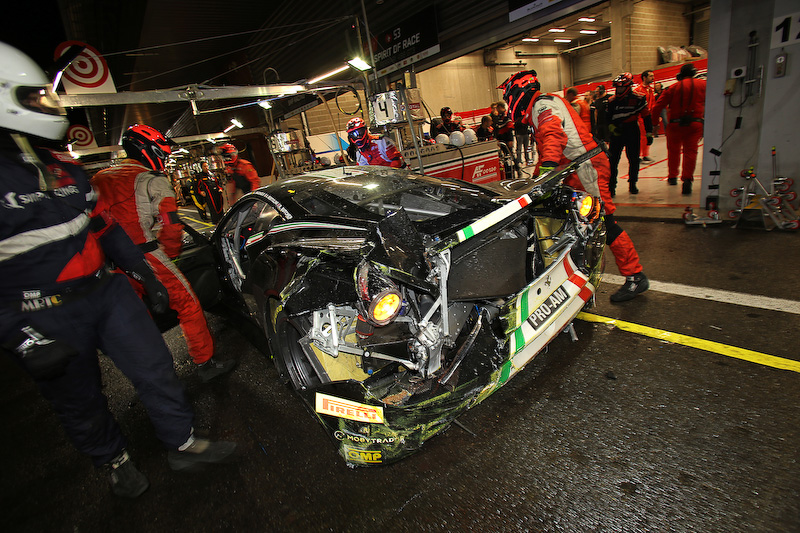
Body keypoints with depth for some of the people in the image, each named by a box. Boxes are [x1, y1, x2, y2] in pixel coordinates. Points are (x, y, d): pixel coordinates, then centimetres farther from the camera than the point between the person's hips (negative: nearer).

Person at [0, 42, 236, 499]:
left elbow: (104, 226, 14)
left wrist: (145, 273, 12)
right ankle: (115, 461, 39)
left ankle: (184, 445, 26)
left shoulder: (64, 168, 8)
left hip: (107, 290, 6)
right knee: (81, 405, 14)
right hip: (42, 320, -5)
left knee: (156, 370, 8)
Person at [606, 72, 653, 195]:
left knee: (634, 160, 4)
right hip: (617, 133, 1)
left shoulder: (638, 99, -2)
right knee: (612, 160, -6)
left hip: (632, 132, -1)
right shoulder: (612, 101, 6)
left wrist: (649, 134, -1)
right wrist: (611, 127, -10)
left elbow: (646, 116, 1)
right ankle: (611, 186, -1)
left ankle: (632, 184, 19)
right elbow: (607, 118, 10)